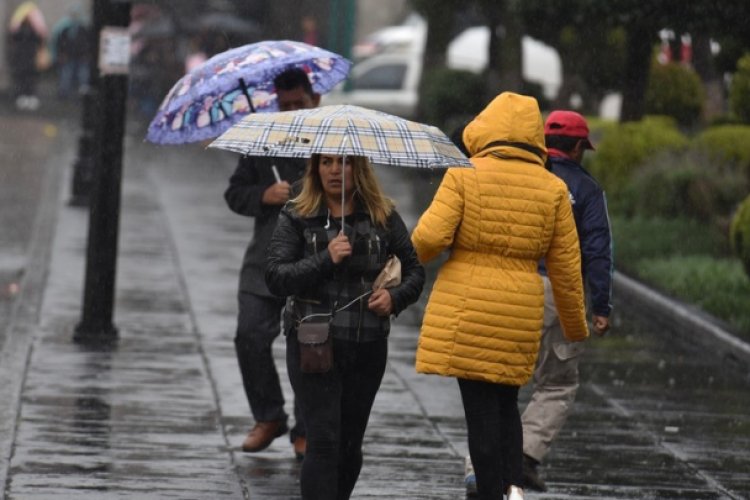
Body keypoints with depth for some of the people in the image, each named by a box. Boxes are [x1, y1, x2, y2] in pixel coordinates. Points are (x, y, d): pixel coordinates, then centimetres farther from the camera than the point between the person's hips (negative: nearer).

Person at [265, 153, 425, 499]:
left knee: (350, 445, 10)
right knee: (323, 442, -11)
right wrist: (326, 260, -20)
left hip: (368, 348, 3)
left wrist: (396, 297, -9)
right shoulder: (296, 218, 0)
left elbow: (414, 270, 12)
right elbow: (275, 278, -8)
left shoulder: (383, 217, 6)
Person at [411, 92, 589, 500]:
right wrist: (575, 325, 18)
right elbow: (566, 268, 7)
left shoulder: (464, 175, -6)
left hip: (465, 309, -3)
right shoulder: (553, 189, 4)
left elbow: (430, 237, -14)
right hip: (521, 312, 3)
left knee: (480, 408, 1)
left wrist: (417, 252, 10)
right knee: (505, 401, 18)